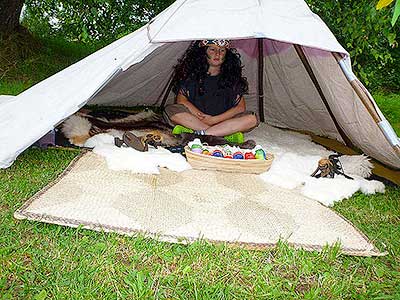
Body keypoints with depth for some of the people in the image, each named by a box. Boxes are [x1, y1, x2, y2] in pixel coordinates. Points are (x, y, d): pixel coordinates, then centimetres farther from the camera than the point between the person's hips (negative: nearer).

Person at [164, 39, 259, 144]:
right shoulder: (192, 73, 3)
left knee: (252, 119, -25)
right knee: (171, 110, -28)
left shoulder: (232, 76, 4)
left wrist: (214, 120, -14)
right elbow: (181, 99, -5)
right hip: (195, 118, -1)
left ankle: (200, 133, -30)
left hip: (223, 121, 1)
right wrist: (202, 117, -19)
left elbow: (240, 107, -2)